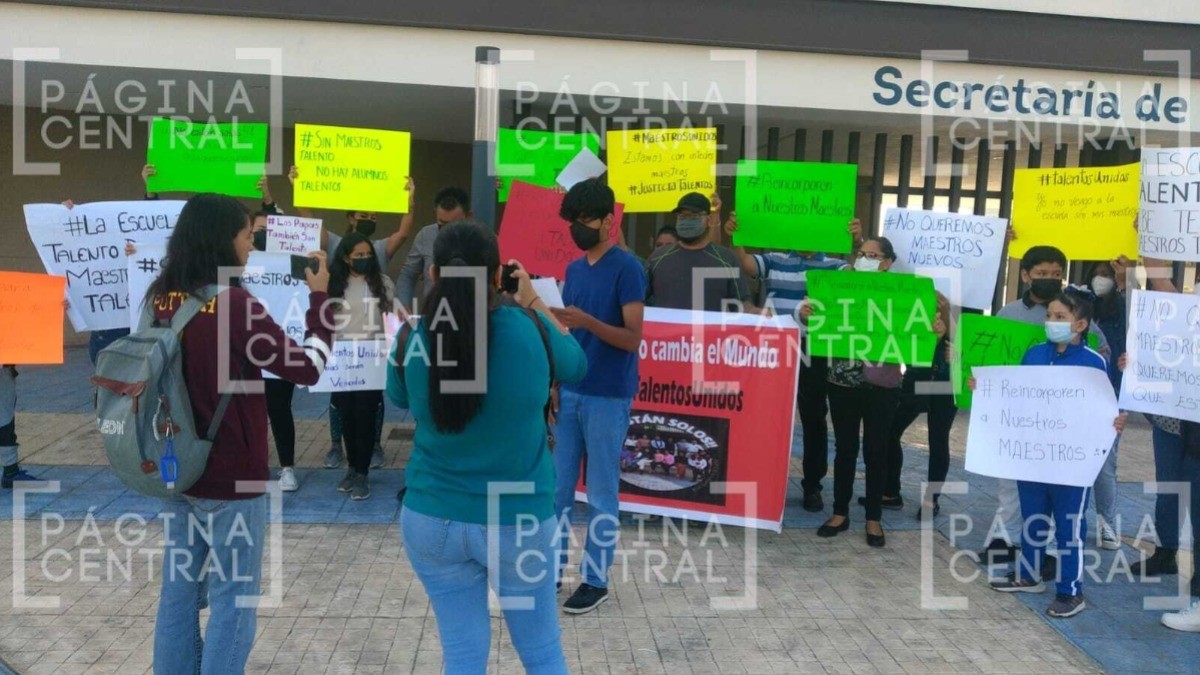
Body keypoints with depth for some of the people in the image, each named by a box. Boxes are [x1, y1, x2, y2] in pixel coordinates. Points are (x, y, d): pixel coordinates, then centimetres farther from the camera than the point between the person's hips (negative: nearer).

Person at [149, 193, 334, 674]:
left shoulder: (160, 298, 1)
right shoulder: (234, 305, -20)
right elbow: (308, 368, -15)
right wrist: (320, 298, -5)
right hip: (231, 479, -7)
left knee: (179, 591, 17)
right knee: (233, 598, 7)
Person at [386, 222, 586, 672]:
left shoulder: (413, 339, -11)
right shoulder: (528, 328, -15)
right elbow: (576, 365, 7)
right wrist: (533, 301, 11)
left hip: (432, 519, 2)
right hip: (519, 521, -1)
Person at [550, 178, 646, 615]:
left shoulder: (627, 268, -10)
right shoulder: (573, 269, 11)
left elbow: (633, 338, -15)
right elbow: (567, 332, 14)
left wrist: (585, 321, -28)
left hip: (608, 397, -6)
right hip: (570, 393, 7)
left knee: (601, 494, 4)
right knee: (558, 487, 12)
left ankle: (595, 580, 16)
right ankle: (552, 565, 26)